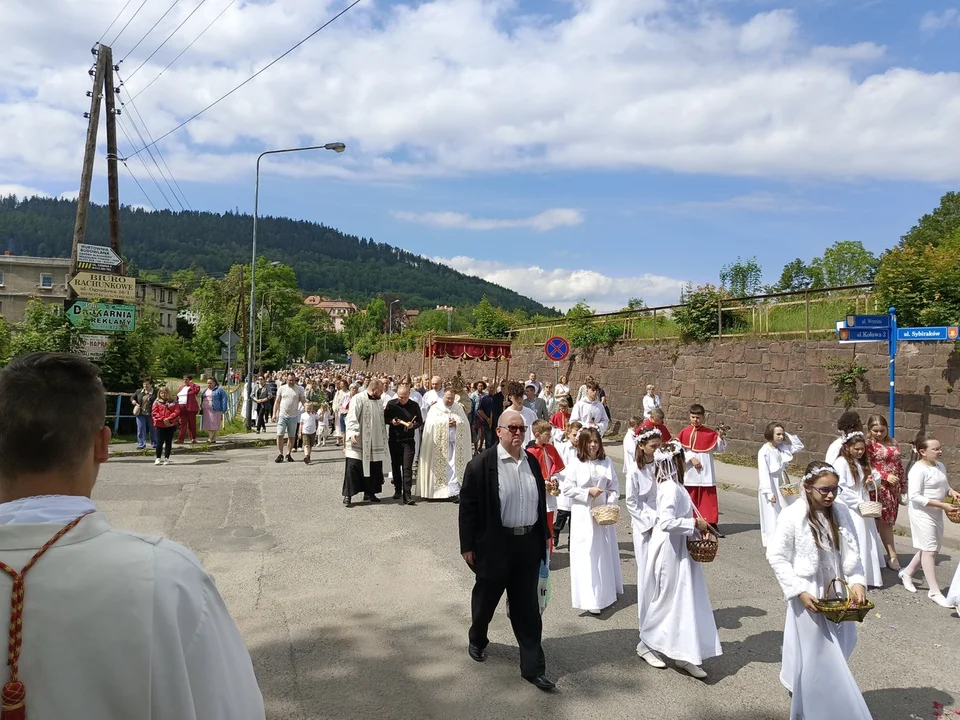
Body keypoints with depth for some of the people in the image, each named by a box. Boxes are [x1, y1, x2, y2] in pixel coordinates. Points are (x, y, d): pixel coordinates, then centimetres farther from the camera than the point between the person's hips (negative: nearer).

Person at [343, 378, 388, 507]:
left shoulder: (378, 401, 13)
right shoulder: (358, 399, -11)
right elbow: (352, 417, -20)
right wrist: (353, 432, -34)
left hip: (374, 443, 8)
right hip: (359, 442, -7)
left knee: (374, 468, 10)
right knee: (353, 467, -7)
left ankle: (369, 493, 23)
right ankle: (348, 495, 0)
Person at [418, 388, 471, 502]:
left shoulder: (458, 408, 11)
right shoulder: (435, 408, 4)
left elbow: (465, 423, 7)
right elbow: (430, 423, -9)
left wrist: (456, 423, -12)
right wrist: (446, 422, -12)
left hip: (454, 442, 2)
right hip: (439, 443, -1)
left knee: (454, 467, -6)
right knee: (439, 467, 2)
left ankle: (454, 492, -7)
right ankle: (435, 491, 12)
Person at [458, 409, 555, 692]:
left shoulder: (532, 462, 5)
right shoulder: (481, 463, -12)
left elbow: (540, 502, 12)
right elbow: (468, 506, -10)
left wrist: (543, 539, 12)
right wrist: (468, 546, -11)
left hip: (528, 544, 4)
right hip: (495, 545, -4)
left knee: (528, 608, 9)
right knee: (485, 599, 17)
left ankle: (533, 667, 17)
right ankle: (477, 640, 45)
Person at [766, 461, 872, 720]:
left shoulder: (841, 512, -3)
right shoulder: (792, 516, -16)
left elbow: (851, 552, 6)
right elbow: (776, 557, -12)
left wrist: (857, 581, -9)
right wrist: (800, 591, -17)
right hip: (809, 596, -5)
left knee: (836, 653, 16)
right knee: (816, 657, 7)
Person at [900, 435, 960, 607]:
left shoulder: (940, 466, 6)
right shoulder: (918, 469, -20)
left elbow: (944, 486, 20)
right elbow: (915, 497, -24)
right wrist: (942, 505, -25)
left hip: (936, 513, 9)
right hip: (922, 513, -9)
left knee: (932, 549, 15)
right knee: (929, 549, -4)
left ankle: (907, 573, 34)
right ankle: (934, 591, 3)